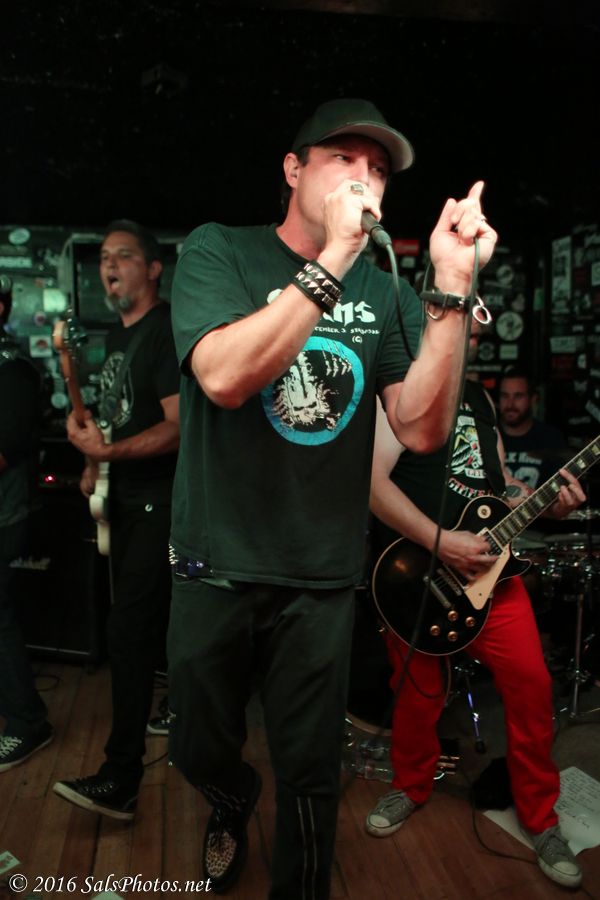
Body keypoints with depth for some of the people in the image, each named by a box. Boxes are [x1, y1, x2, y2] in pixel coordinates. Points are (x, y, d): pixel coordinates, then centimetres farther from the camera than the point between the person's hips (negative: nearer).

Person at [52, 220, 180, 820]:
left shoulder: (168, 331, -13)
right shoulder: (117, 336, 15)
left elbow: (179, 426, -21)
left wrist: (108, 451, -31)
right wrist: (94, 462, 10)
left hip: (160, 504, -9)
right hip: (128, 499, 9)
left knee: (127, 630, -10)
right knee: (153, 620, 18)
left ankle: (119, 781, -1)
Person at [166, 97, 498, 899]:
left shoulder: (385, 294, 0)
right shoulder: (218, 251, -7)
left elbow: (422, 428, -12)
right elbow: (224, 377, -26)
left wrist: (452, 290, -21)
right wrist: (335, 258, -29)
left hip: (321, 581, 1)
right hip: (215, 570, 0)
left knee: (310, 777, 14)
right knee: (200, 751, 21)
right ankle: (233, 808, 56)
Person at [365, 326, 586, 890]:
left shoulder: (479, 396, 18)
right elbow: (373, 481, -16)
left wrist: (546, 502, 2)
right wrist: (441, 543, -21)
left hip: (488, 566, 6)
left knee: (531, 682, 2)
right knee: (420, 692, 7)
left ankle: (540, 817, 23)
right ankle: (411, 787, 36)